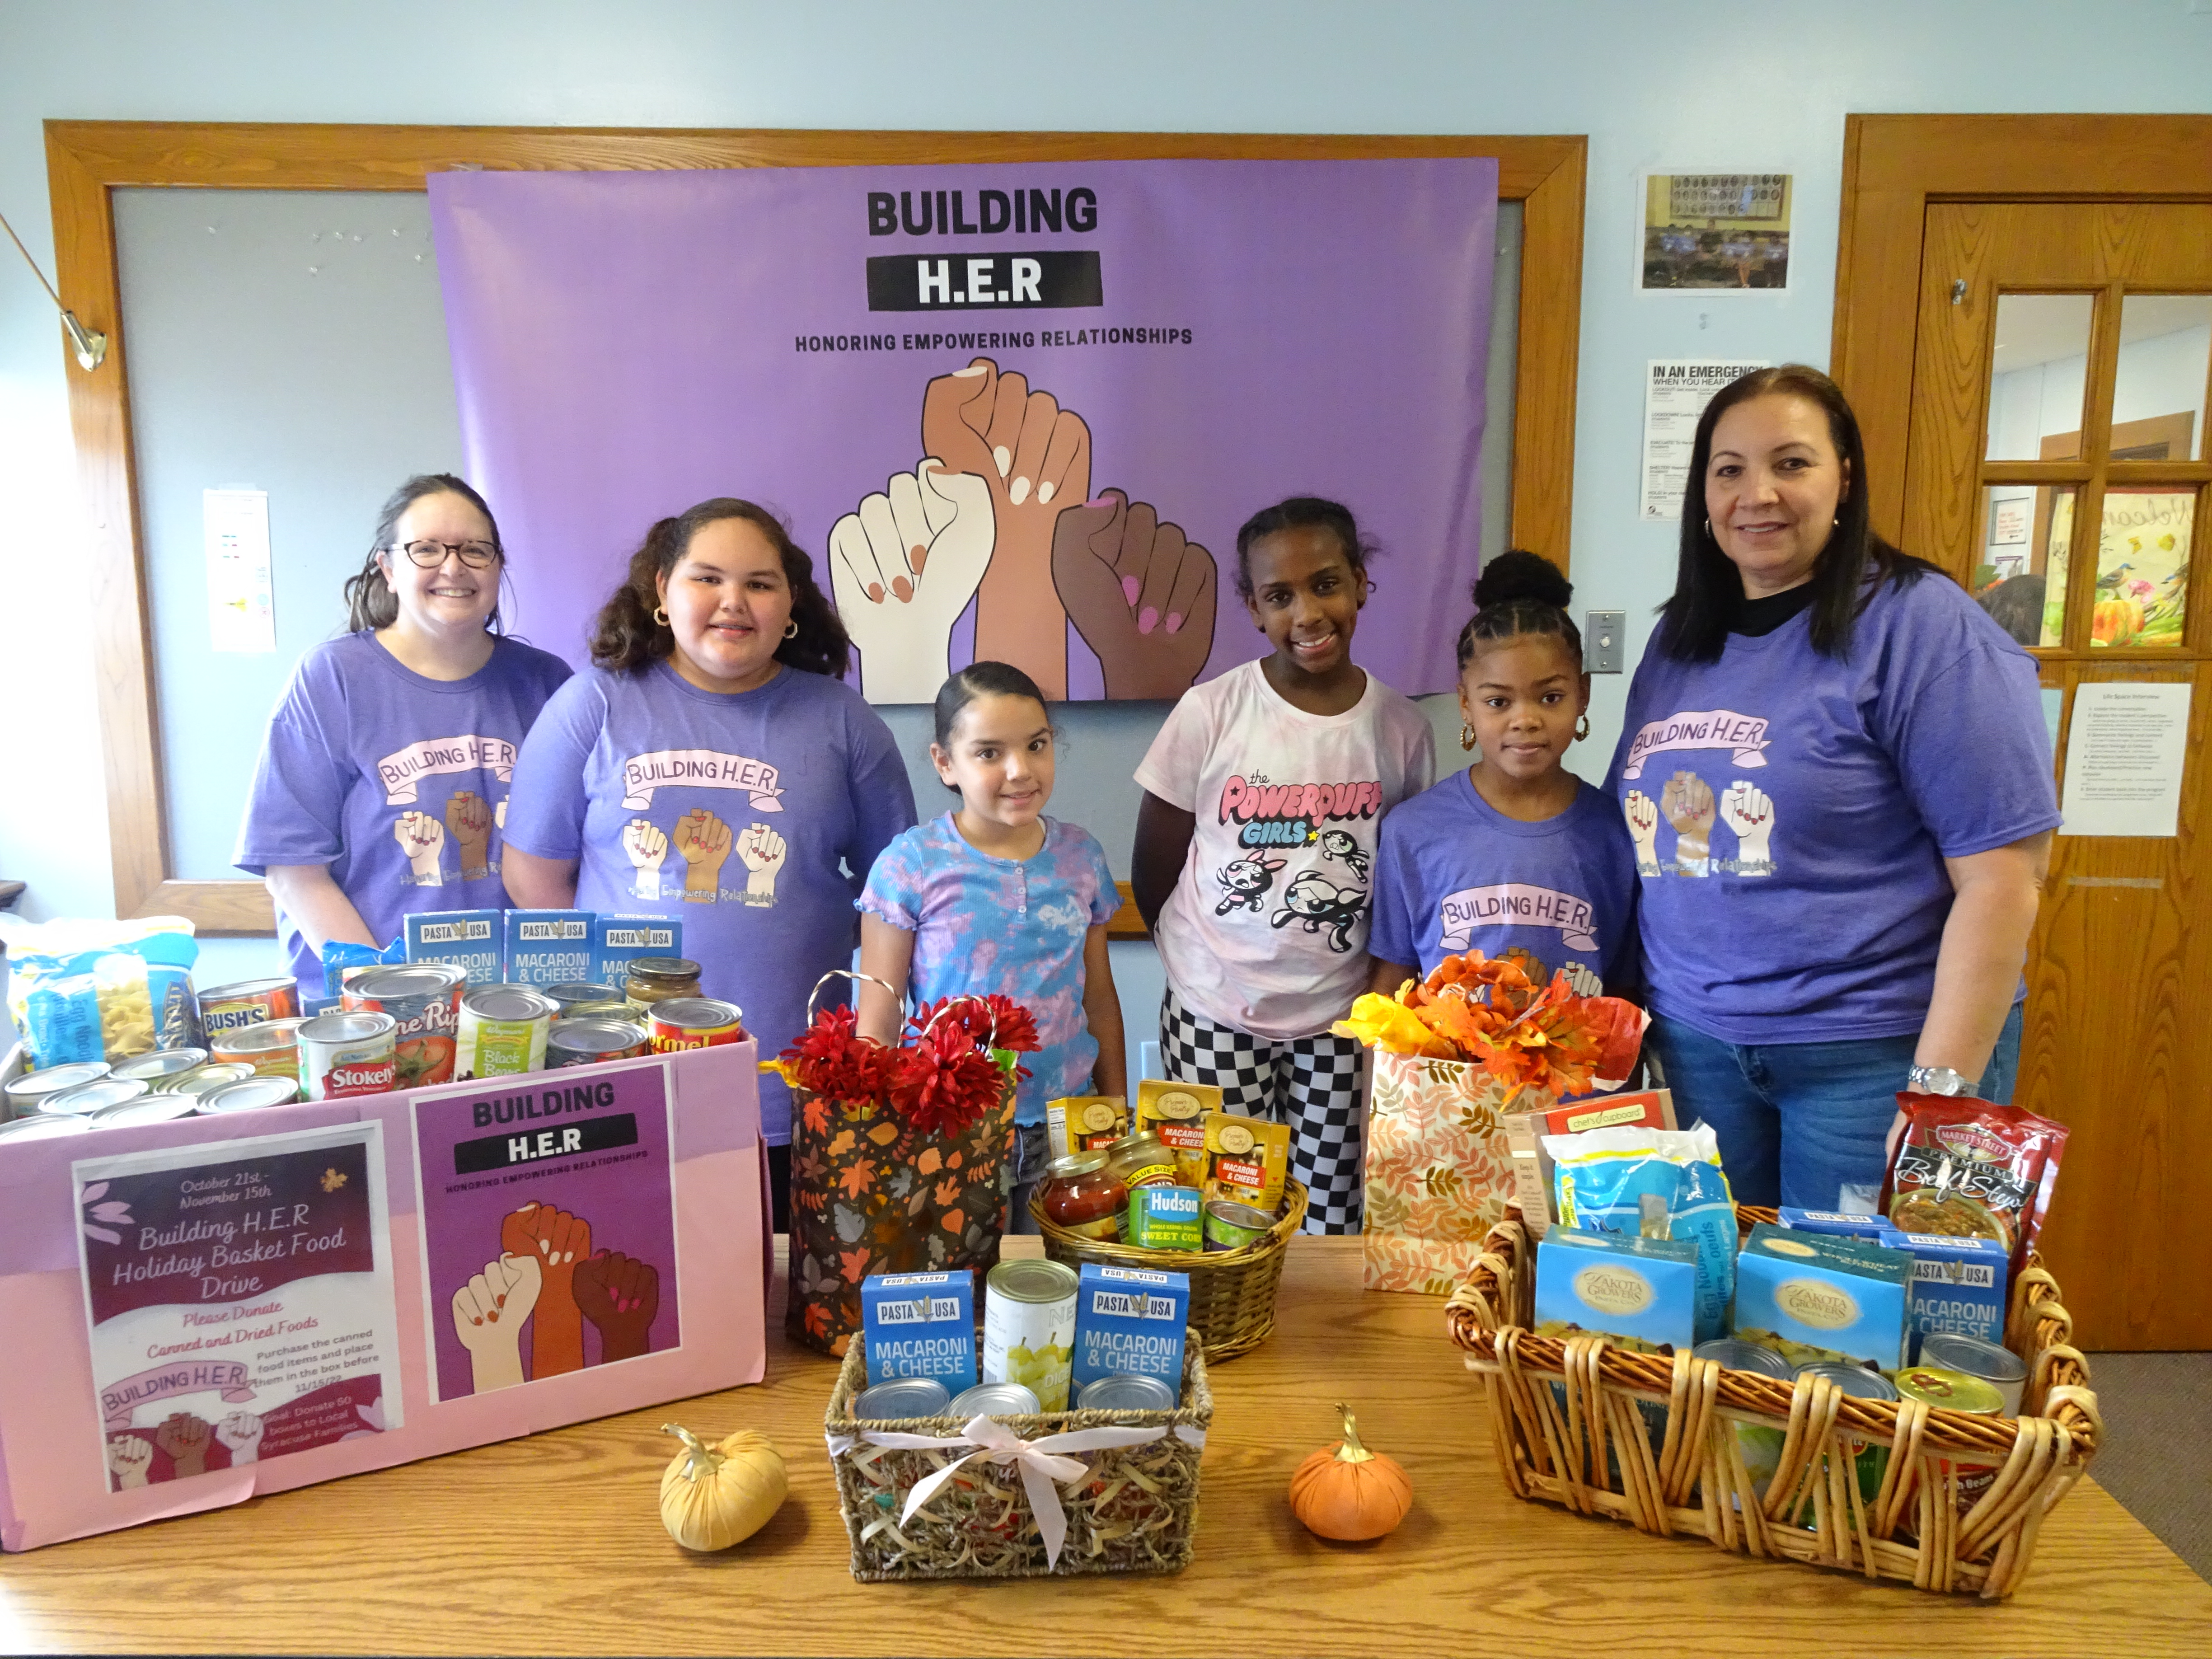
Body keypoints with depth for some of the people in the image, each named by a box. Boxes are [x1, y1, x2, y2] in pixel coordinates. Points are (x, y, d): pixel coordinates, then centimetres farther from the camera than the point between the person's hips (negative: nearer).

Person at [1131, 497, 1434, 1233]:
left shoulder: (1402, 728, -3)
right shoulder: (1209, 713, -11)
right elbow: (1153, 873, -2)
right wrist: (1206, 958, 6)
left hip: (1342, 1017, 2)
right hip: (1216, 1014, -1)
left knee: (1333, 1217, 12)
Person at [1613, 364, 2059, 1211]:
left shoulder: (1921, 625, -11)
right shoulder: (1677, 641, 8)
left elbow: (2001, 877, -15)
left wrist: (1942, 1090, -17)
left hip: (1875, 1053, -5)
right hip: (1695, 1041, 5)